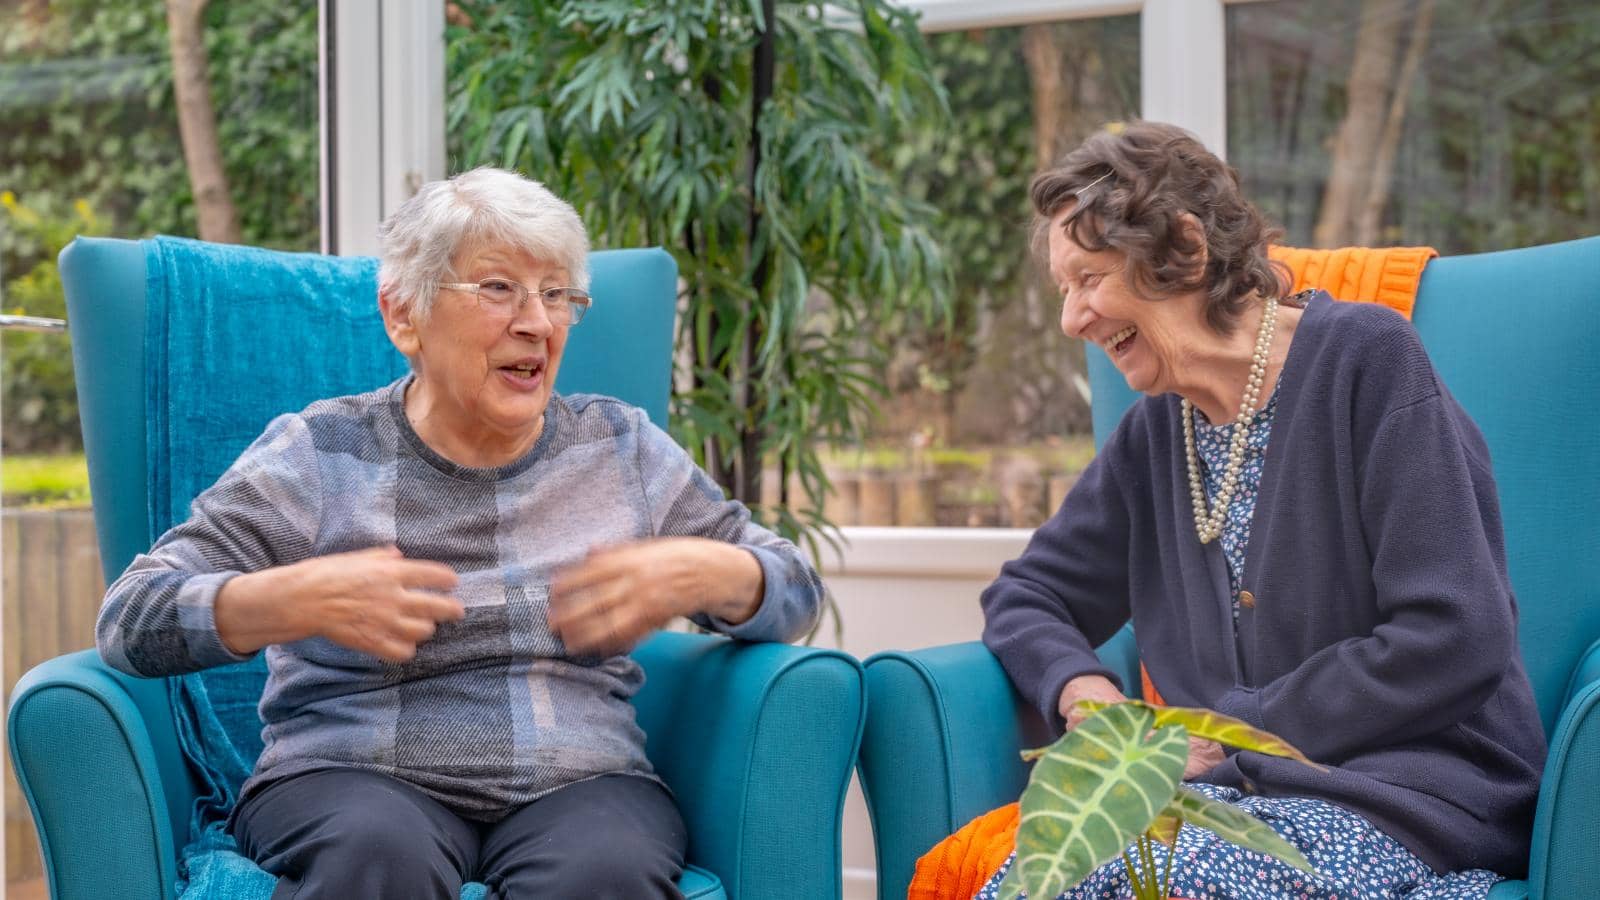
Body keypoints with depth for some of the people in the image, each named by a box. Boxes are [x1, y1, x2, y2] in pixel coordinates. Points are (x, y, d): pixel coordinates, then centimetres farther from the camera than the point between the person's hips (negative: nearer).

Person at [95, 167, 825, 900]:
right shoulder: (318, 452, 5)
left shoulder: (620, 447, 14)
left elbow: (793, 591, 16)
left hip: (579, 781, 1)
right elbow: (131, 619, -2)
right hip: (353, 778, -1)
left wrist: (704, 575, -7)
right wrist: (298, 599, -20)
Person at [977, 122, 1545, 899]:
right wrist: (1084, 694, -5)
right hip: (1249, 789, 5)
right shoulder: (1156, 433, 12)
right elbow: (1026, 597, 19)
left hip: (1414, 792, -5)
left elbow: (1453, 644, -14)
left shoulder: (1364, 359, -7)